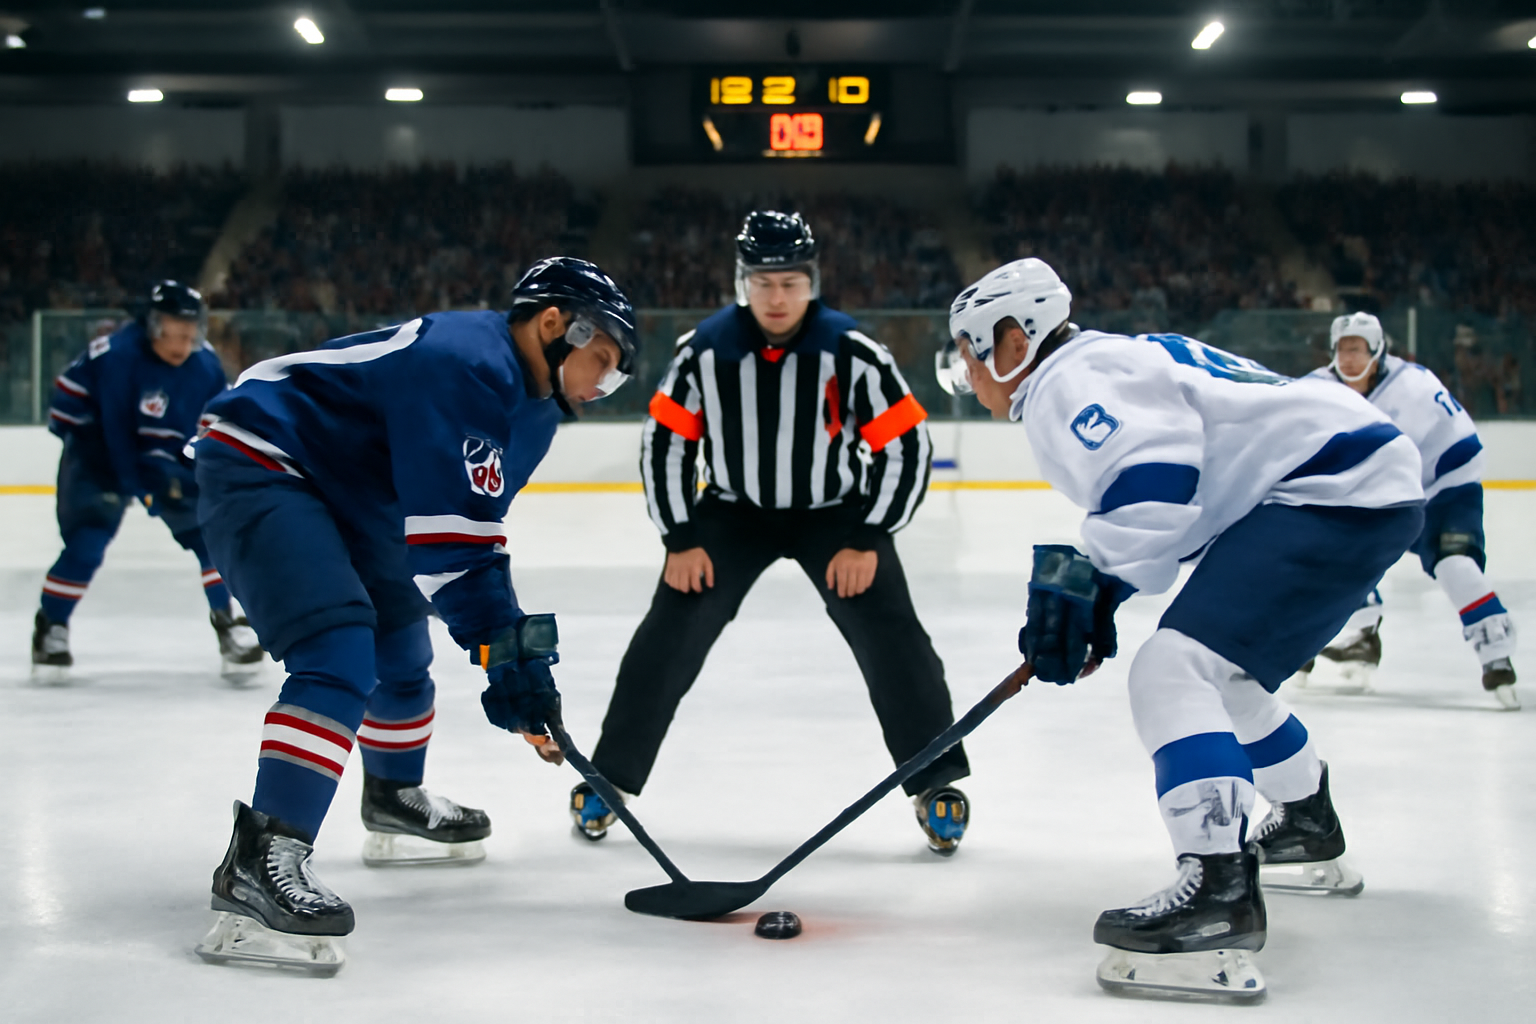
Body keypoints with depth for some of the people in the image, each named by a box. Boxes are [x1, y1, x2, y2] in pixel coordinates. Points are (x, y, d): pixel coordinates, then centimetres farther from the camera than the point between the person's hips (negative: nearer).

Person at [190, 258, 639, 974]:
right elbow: (445, 535, -29)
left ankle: (394, 806, 45)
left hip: (340, 494, 11)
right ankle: (260, 861, -30)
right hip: (257, 466, -11)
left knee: (399, 647, 23)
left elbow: (478, 536, 13)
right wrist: (504, 652, -25)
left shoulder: (531, 405, 8)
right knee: (341, 653, -26)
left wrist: (516, 646, 6)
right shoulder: (465, 362, -25)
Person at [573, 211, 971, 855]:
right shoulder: (705, 350, -14)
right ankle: (611, 778, 5)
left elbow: (907, 444, -14)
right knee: (670, 636, -8)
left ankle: (937, 783, 1)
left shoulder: (852, 354, -20)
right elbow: (665, 441, -4)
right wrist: (681, 541, -8)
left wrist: (867, 541, -17)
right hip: (732, 510, 1)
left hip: (834, 512, -1)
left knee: (890, 637, -13)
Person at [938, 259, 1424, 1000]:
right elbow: (1167, 515, 25)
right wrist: (1091, 590, 14)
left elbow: (1151, 477, -27)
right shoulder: (1108, 364, 23)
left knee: (1172, 669, -21)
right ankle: (1309, 832, 47)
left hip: (1335, 491, -12)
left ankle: (1221, 897, -32)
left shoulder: (1070, 382, -10)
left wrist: (1084, 585, -20)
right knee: (1219, 669, 29)